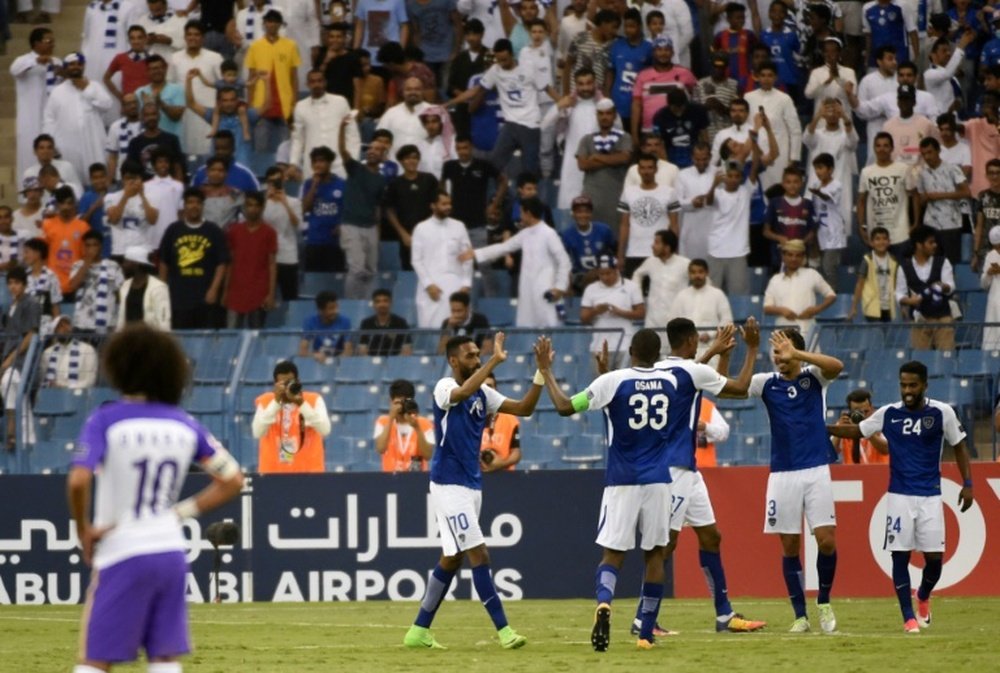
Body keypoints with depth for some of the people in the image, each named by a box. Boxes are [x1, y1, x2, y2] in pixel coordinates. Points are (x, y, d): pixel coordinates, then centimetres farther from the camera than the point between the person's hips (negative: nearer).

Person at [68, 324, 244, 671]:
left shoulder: (104, 421, -9)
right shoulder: (184, 425, 6)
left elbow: (78, 482, -22)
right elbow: (232, 480, 10)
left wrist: (83, 530, -7)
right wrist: (183, 511, 11)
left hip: (122, 555, -5)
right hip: (171, 551, 5)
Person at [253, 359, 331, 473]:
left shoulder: (314, 400, 1)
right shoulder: (264, 402, 2)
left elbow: (324, 430, -14)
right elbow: (257, 432, -14)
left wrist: (302, 404, -22)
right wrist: (276, 402, -19)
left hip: (308, 472, 0)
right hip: (273, 473, 0)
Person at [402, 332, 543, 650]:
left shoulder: (483, 394, 10)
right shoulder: (445, 388, -12)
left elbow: (524, 408, 5)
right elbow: (464, 391, -36)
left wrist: (541, 372, -6)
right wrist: (495, 360, -35)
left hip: (472, 485, 9)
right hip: (449, 484, -9)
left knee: (452, 560, 13)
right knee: (479, 555, -12)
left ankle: (419, 630, 20)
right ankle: (503, 630, -12)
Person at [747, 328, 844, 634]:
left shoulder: (814, 377, -1)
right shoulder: (766, 383, 4)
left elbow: (836, 366, -21)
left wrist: (796, 354, -31)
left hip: (816, 471, -2)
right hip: (782, 474, 2)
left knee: (826, 540, -8)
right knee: (790, 547, 2)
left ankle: (824, 602, 14)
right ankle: (800, 616, 10)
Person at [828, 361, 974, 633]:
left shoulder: (942, 413, -3)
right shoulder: (889, 414, 1)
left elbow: (959, 447, 5)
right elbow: (857, 431, 13)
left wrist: (967, 484, -2)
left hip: (930, 496, -1)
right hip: (899, 496, 1)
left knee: (934, 557, -3)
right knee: (900, 555, -5)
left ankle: (923, 598, 28)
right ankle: (909, 617, 3)